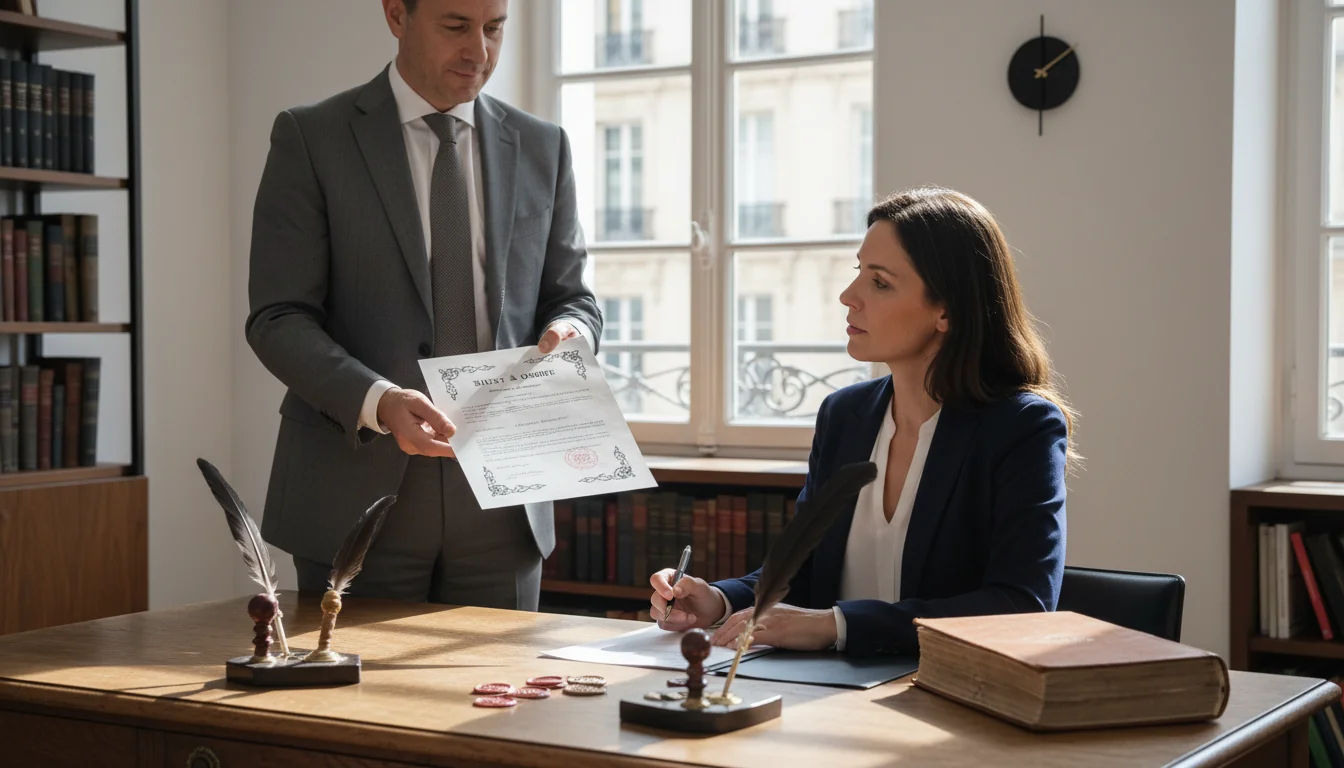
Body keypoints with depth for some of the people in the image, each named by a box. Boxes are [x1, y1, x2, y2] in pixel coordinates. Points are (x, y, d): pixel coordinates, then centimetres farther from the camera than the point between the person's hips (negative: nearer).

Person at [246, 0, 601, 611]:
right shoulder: (309, 138, -1)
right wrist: (376, 401, -23)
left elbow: (570, 295, 16)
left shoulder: (542, 148, 11)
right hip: (359, 501, -3)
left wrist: (570, 331, -9)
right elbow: (277, 320, -6)